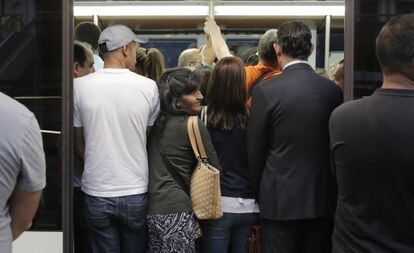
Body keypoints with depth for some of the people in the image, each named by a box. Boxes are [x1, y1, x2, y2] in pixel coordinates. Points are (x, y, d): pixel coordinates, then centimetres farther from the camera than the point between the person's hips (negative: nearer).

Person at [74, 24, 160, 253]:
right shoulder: (148, 86, -7)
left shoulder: (79, 86, -6)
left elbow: (78, 145, 2)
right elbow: (151, 137, 5)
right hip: (136, 192, 0)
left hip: (96, 193, 0)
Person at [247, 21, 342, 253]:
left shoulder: (266, 91, -11)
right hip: (323, 200, 4)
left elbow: (255, 150, -4)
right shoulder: (333, 90, -1)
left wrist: (261, 192, 11)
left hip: (281, 201, -3)